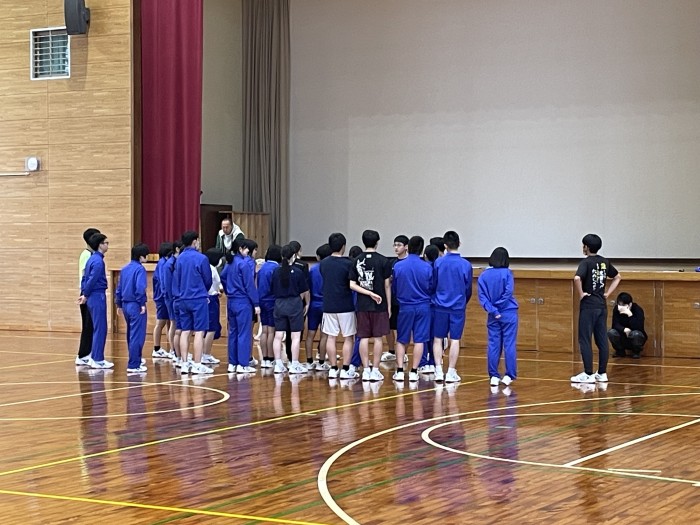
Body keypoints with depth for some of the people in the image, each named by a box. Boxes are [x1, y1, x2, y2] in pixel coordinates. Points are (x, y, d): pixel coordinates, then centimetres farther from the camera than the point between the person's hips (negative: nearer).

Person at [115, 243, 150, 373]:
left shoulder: (124, 269, 12)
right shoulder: (140, 269, -12)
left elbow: (119, 288, 16)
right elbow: (140, 288, -23)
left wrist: (119, 304, 22)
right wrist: (142, 303, -14)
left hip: (126, 305, 8)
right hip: (136, 306, -8)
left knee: (131, 335, 19)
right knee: (137, 336, -4)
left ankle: (134, 361, 30)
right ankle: (133, 365, -5)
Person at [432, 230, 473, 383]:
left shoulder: (438, 262, -4)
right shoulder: (466, 265, -4)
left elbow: (433, 284, 6)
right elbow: (468, 289, 6)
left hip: (441, 306, 0)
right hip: (458, 307, 0)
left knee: (438, 339, 9)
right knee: (454, 340, 4)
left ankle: (438, 371, 3)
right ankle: (451, 372, 5)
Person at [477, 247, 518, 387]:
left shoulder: (483, 275, 1)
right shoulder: (507, 273, -7)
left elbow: (482, 296, -5)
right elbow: (508, 292, -15)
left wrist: (492, 310, -10)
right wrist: (498, 305, -5)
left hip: (493, 316, 3)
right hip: (509, 314, -3)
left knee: (493, 345, 6)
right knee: (509, 345, 1)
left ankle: (493, 376, 7)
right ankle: (509, 375, 0)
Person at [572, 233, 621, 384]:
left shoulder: (586, 262, -12)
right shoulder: (605, 262, 9)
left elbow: (577, 278, -30)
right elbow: (617, 277, 22)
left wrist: (581, 293, -15)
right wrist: (608, 293, 16)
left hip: (588, 306, -7)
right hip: (602, 306, 7)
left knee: (585, 340, -2)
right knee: (602, 340, 8)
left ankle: (588, 374, -4)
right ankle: (602, 373, 12)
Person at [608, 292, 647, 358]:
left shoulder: (638, 310, -20)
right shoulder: (616, 309, -10)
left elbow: (638, 328, -33)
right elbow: (615, 325, -15)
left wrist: (629, 314, -40)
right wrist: (624, 329, -35)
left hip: (636, 338, -3)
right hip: (623, 340, 3)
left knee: (636, 333, -36)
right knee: (611, 332, -26)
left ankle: (636, 352, -4)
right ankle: (620, 351, 2)